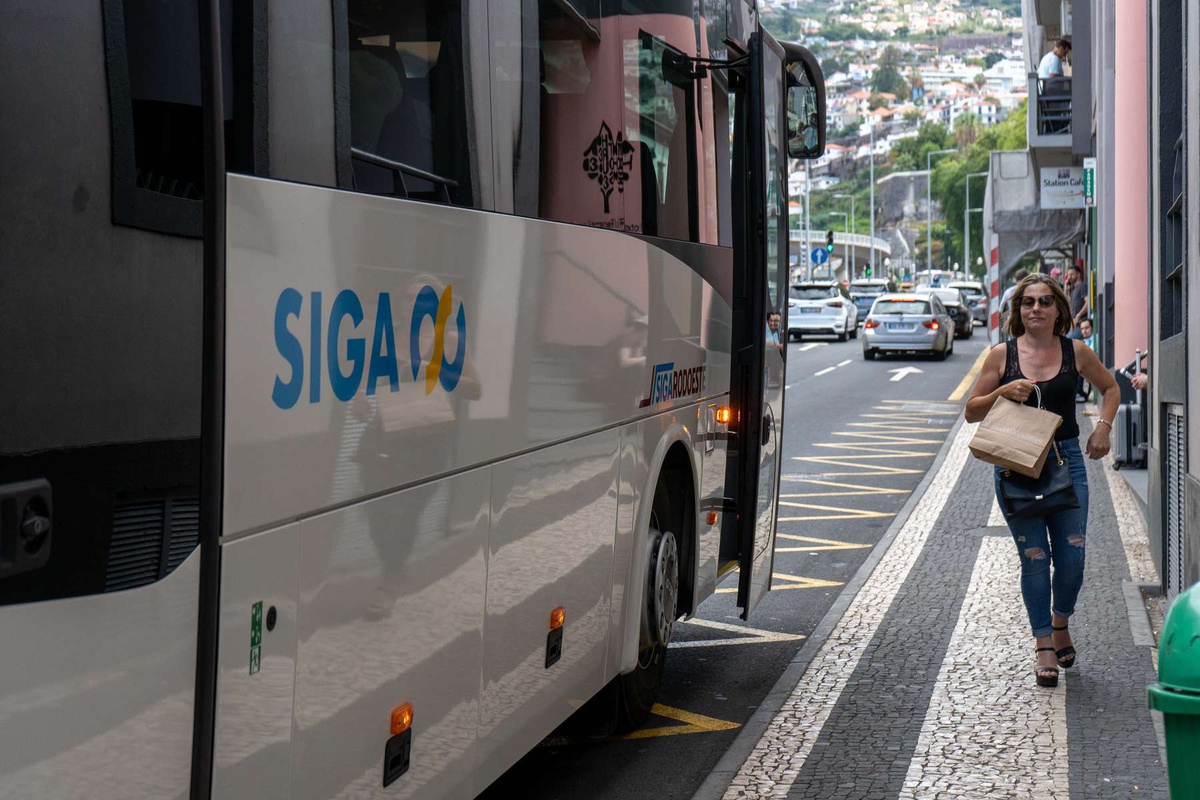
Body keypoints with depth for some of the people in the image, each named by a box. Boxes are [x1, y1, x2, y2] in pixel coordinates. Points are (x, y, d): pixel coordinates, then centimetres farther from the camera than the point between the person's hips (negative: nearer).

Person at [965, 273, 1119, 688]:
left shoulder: (1075, 352, 4)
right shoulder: (1002, 355, 0)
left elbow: (1111, 388, 20)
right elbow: (972, 412, 4)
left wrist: (1103, 426, 4)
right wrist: (1002, 393, -14)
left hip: (1066, 460, 1)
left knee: (1072, 555, -1)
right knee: (1034, 556, -1)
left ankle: (1060, 623, 28)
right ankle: (1044, 646, 10)